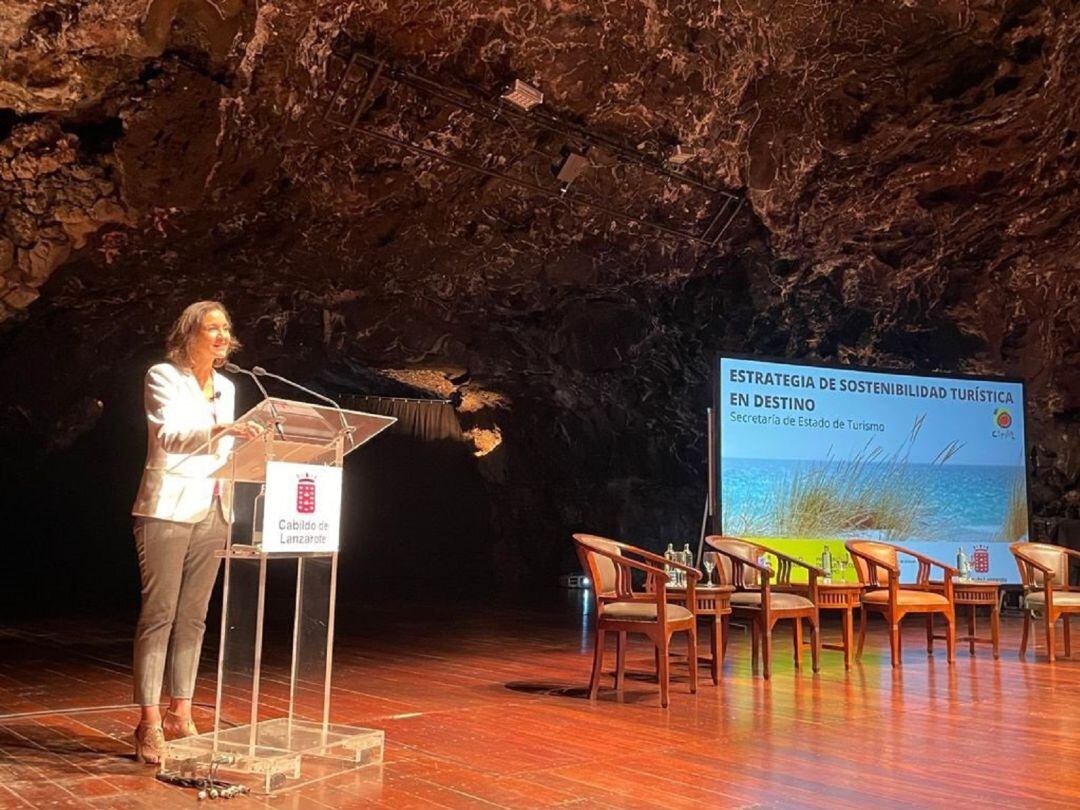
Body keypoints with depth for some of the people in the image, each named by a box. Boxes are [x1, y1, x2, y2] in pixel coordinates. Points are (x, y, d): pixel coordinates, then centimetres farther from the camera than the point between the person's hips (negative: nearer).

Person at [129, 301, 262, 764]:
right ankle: (149, 725, 0)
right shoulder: (163, 376, -4)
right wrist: (220, 430, -35)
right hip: (168, 510, -6)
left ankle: (180, 716, 15)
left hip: (212, 512, 6)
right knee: (158, 616, -5)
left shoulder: (225, 388, 15)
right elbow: (170, 436, -21)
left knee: (193, 618, 8)